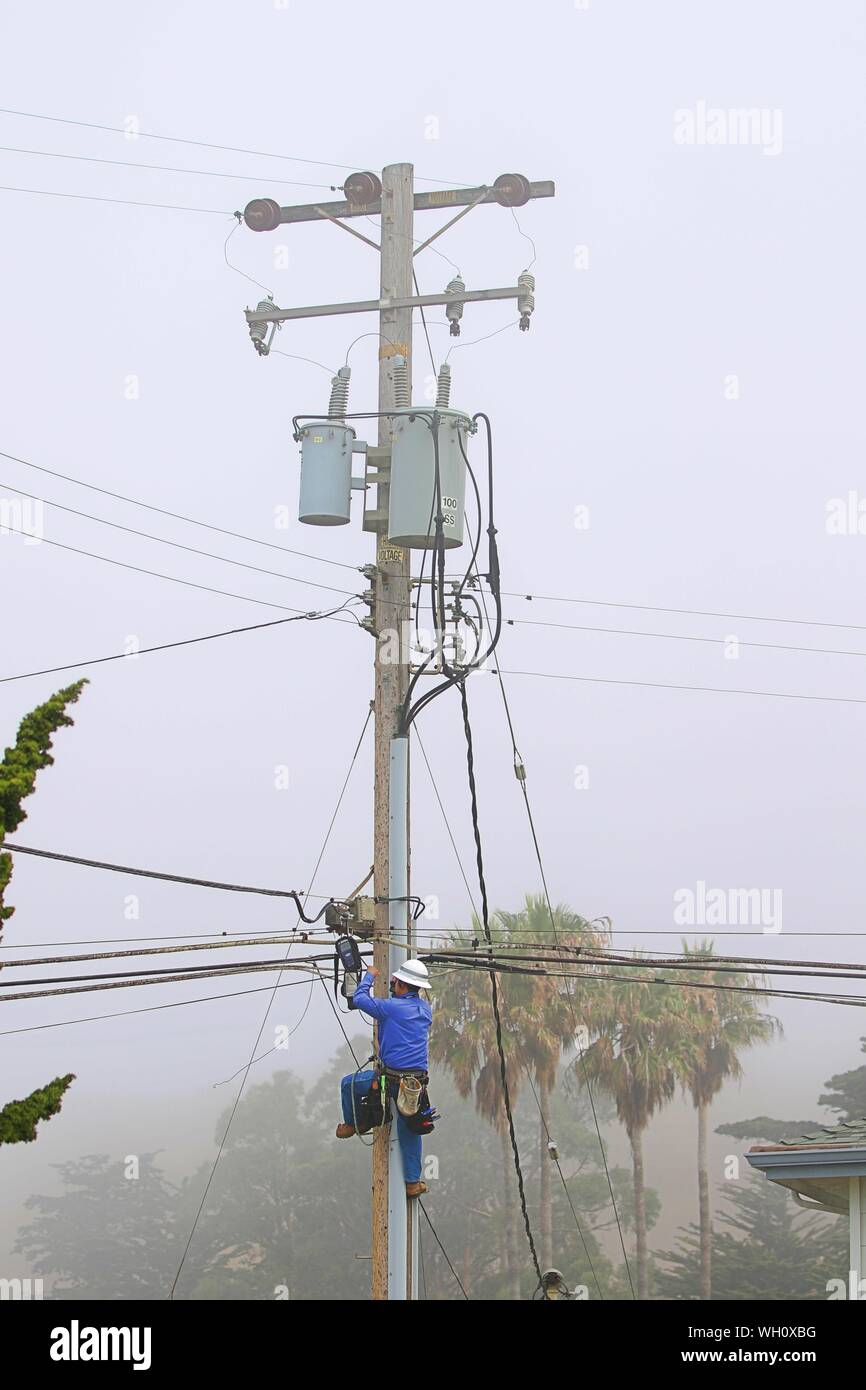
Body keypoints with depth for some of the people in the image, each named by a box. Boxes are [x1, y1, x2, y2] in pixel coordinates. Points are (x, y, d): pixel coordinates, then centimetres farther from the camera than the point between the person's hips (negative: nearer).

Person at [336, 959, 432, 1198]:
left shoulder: (392, 1007, -12)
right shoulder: (425, 1009, 6)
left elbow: (359, 999, 1)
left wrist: (369, 976, 16)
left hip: (391, 1078, -6)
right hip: (417, 1080, 6)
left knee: (348, 1084, 19)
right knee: (409, 1129, 16)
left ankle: (350, 1125, 36)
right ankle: (413, 1182, 20)